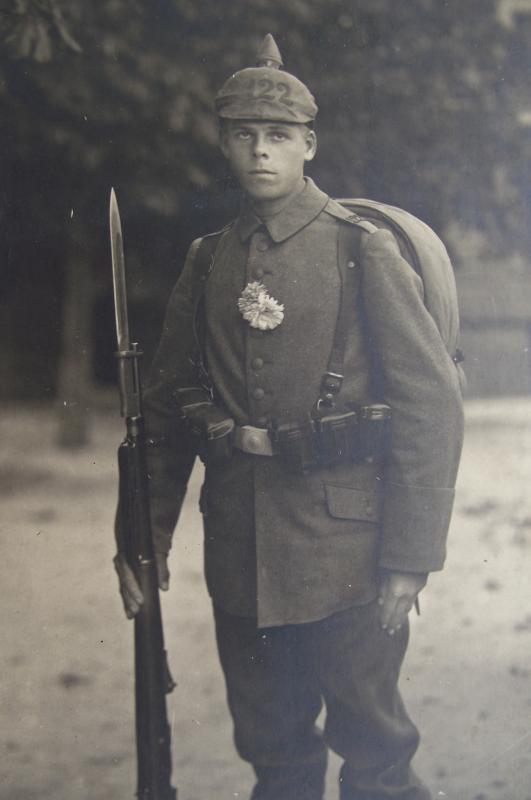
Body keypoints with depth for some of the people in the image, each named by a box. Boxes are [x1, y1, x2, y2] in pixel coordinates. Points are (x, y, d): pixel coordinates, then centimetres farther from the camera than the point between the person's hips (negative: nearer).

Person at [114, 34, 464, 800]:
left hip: (343, 552, -4)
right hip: (240, 554, 4)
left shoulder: (363, 251, -5)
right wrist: (142, 531, 7)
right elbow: (165, 407, 13)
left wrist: (409, 559, -12)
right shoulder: (207, 263, 8)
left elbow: (433, 404, -9)